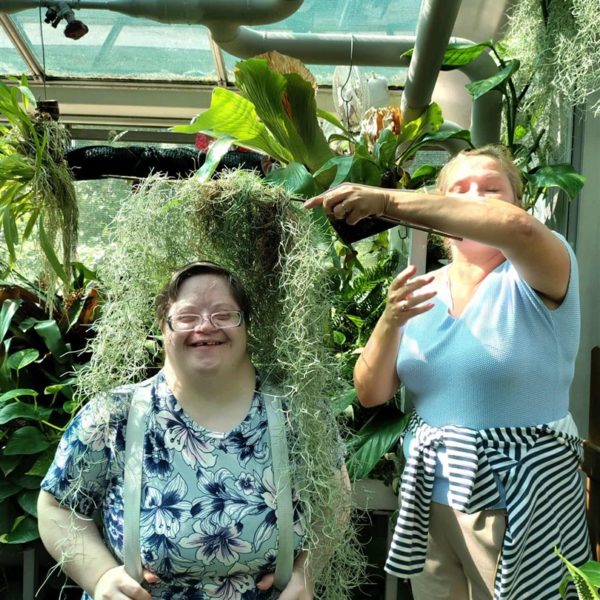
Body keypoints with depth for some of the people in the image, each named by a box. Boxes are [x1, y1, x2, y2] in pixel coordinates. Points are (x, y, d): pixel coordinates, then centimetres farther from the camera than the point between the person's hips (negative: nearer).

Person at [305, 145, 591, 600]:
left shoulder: (536, 279, -9)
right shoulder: (424, 289, 2)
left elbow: (518, 226, -34)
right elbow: (370, 394, -3)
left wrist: (385, 201, -33)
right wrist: (391, 321, -20)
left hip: (521, 503, -3)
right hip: (430, 498, 4)